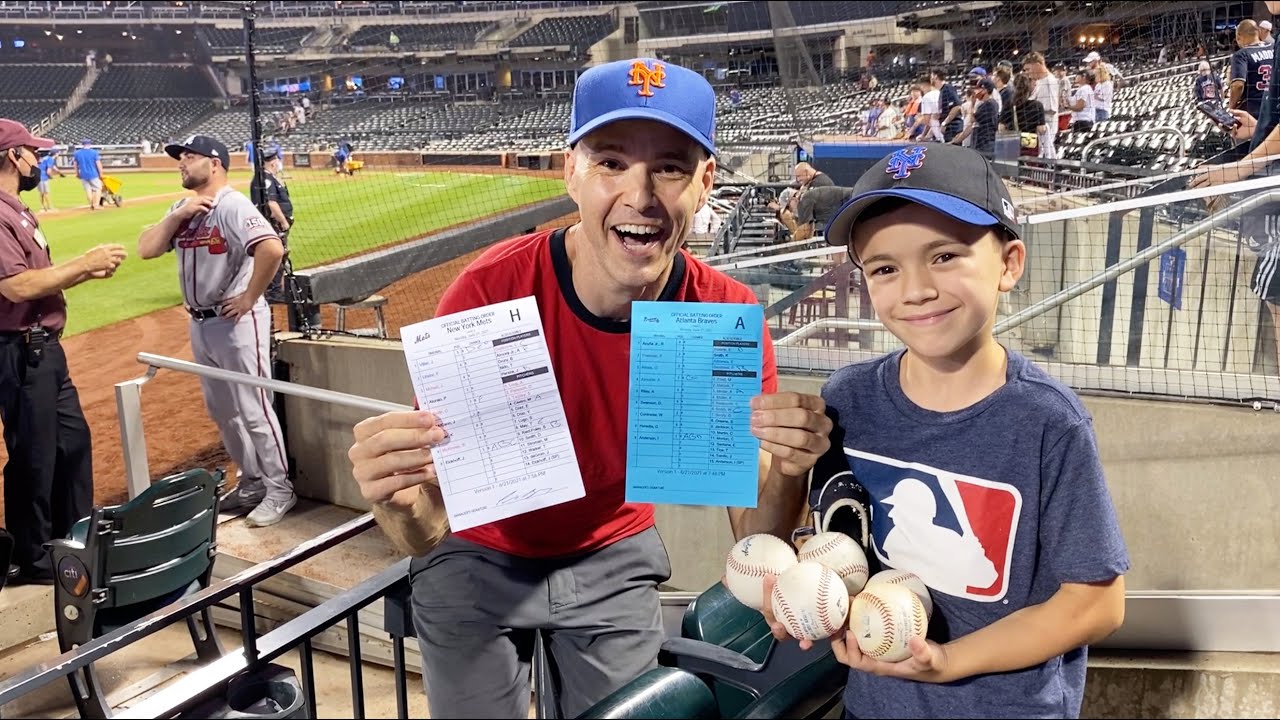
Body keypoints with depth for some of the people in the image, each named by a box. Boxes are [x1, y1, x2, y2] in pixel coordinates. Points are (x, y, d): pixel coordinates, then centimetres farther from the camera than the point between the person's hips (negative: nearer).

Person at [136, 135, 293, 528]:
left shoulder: (232, 205, -16)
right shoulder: (182, 209, 11)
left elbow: (272, 248, -29)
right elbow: (146, 249, 5)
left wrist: (249, 298, -21)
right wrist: (177, 215, -7)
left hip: (237, 322, -9)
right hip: (199, 323, 9)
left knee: (253, 410, -3)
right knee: (221, 411, 17)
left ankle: (280, 488, 9)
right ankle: (252, 481, 30)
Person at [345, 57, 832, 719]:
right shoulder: (489, 293, -30)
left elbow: (754, 538, -19)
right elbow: (428, 535, -27)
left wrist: (786, 472, -40)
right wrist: (397, 500, -50)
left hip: (612, 562, 2)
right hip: (480, 557, -1)